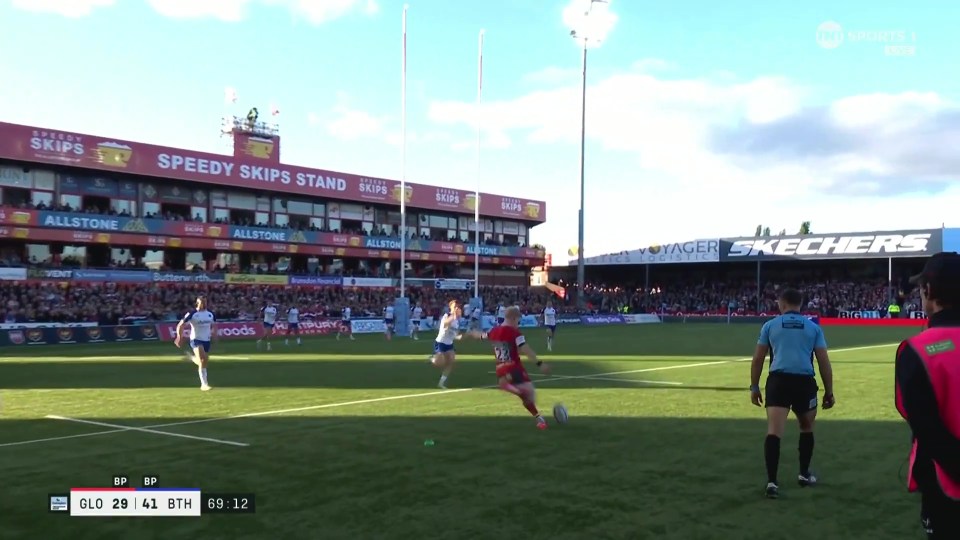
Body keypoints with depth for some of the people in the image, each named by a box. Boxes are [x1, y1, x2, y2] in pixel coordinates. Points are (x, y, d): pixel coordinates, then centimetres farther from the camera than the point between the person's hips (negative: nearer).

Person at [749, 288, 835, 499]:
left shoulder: (770, 325, 10)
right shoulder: (813, 327, 12)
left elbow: (757, 359, 9)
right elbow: (824, 362, 9)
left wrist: (754, 387, 17)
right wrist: (829, 392, 16)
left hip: (778, 380, -1)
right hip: (805, 382, 1)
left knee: (774, 432, -7)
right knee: (807, 429, 24)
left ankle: (772, 481, -16)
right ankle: (804, 474, 33)